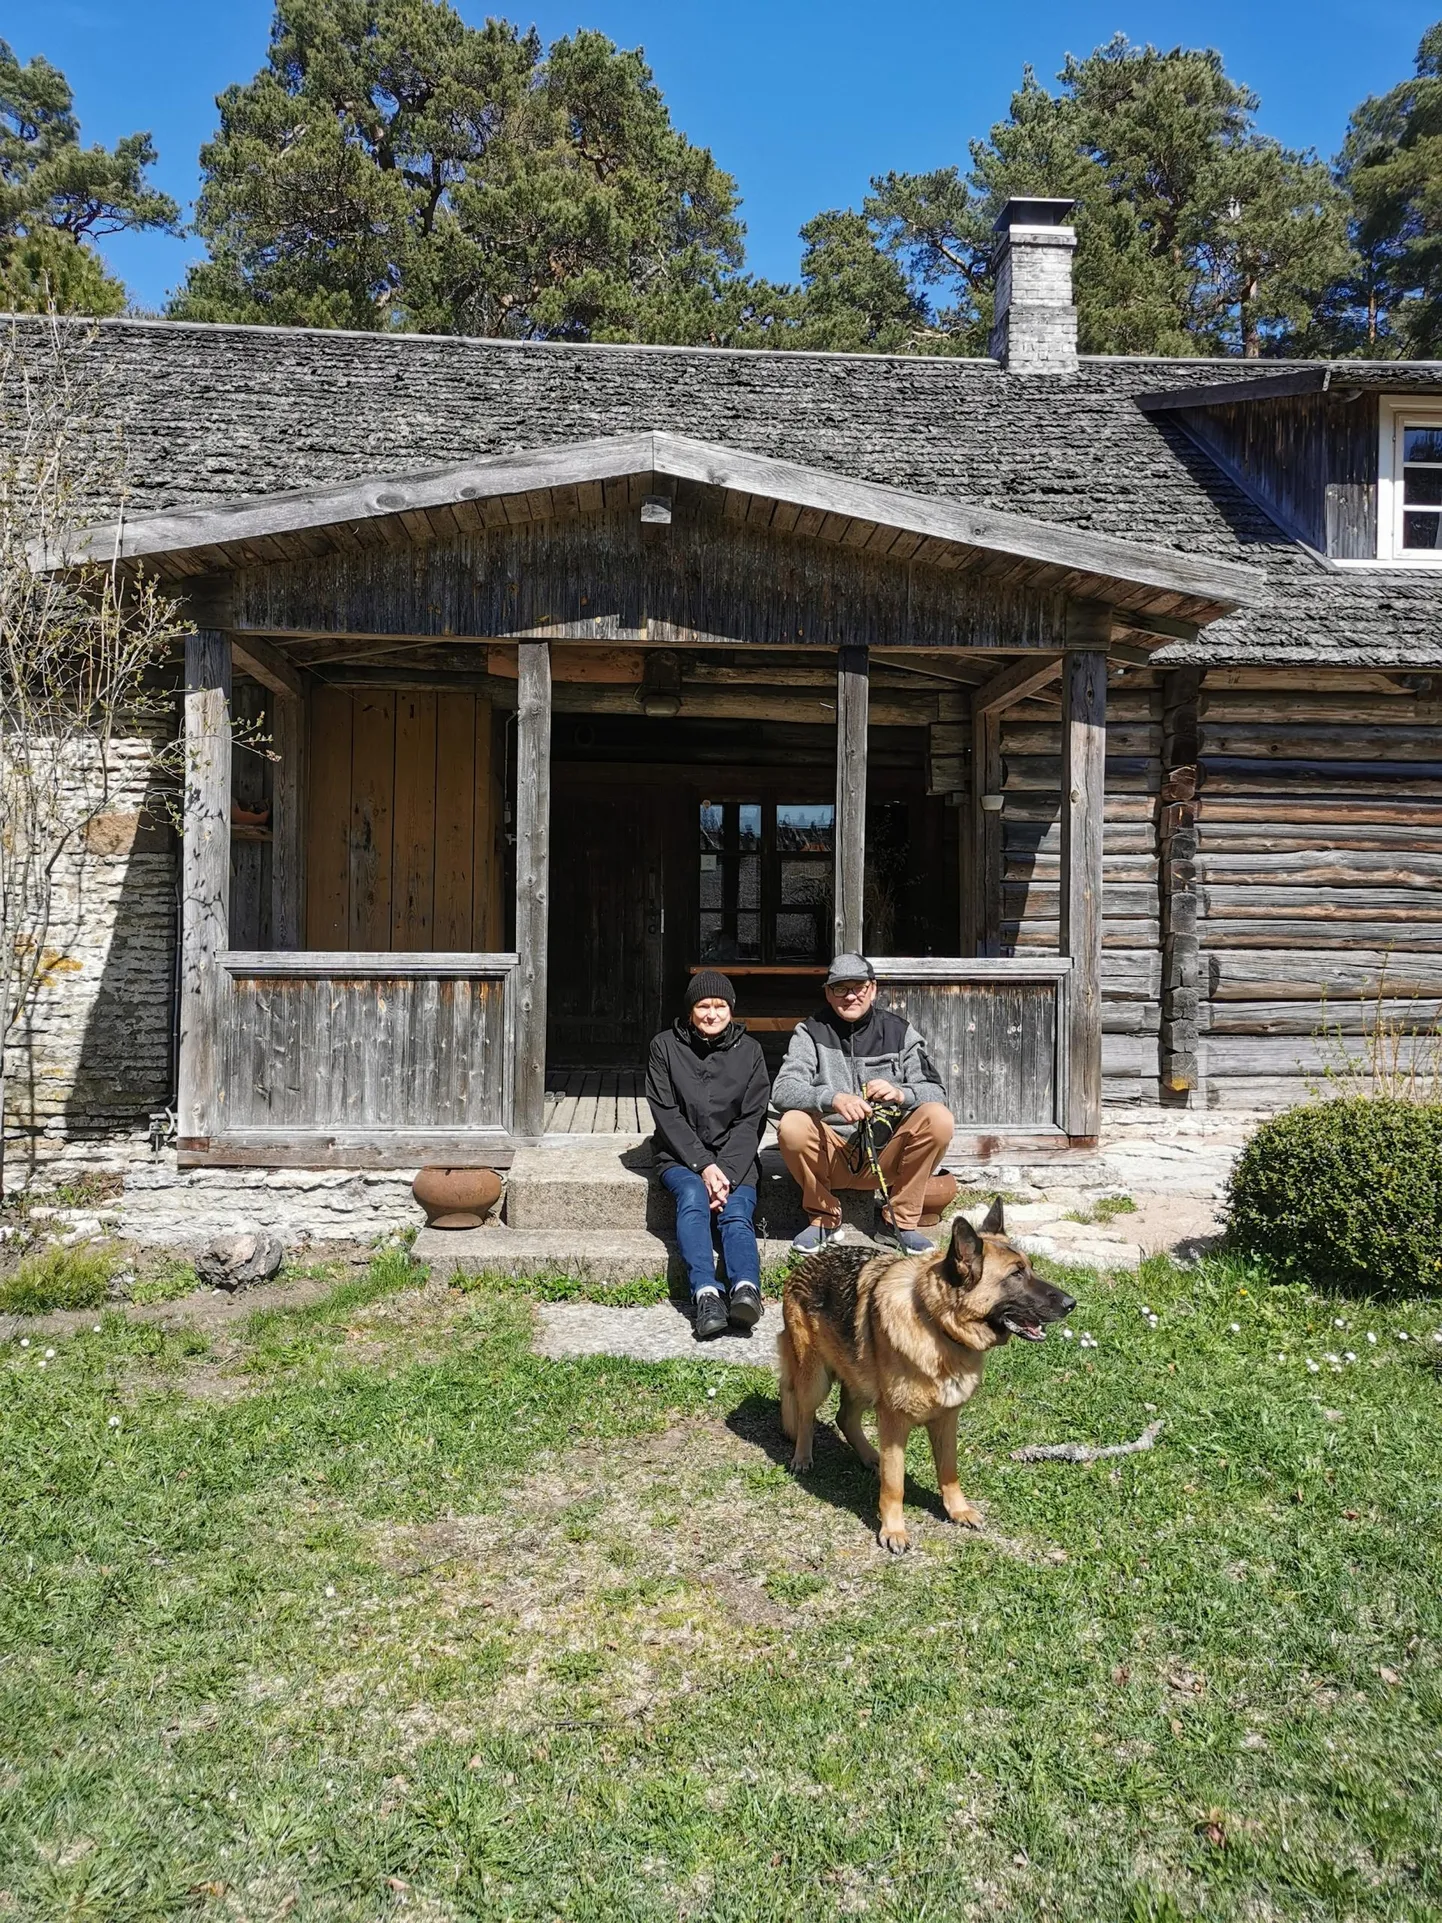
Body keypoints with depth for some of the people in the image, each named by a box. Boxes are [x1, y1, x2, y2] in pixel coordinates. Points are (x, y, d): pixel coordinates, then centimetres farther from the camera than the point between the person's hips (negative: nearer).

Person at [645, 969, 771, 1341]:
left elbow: (751, 1120, 0)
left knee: (736, 1213, -27)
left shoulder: (749, 1050, 5)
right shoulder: (665, 1046, 2)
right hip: (682, 1156, -1)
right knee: (693, 1197, -32)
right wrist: (704, 1165, -15)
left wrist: (728, 1173, -14)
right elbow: (666, 1114, -4)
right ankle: (706, 1296, -47)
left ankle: (746, 1291, -50)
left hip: (735, 1156, 1)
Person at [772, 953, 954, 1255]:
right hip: (831, 1155, -1)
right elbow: (782, 1092, -16)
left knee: (939, 1119, -24)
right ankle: (824, 1216, -5)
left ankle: (900, 1219, -7)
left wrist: (901, 1094, -26)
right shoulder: (811, 1032, -1)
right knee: (791, 1125, -30)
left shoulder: (898, 1031, 4)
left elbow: (935, 1092, -3)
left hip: (886, 1154, 1)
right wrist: (832, 1099, -35)